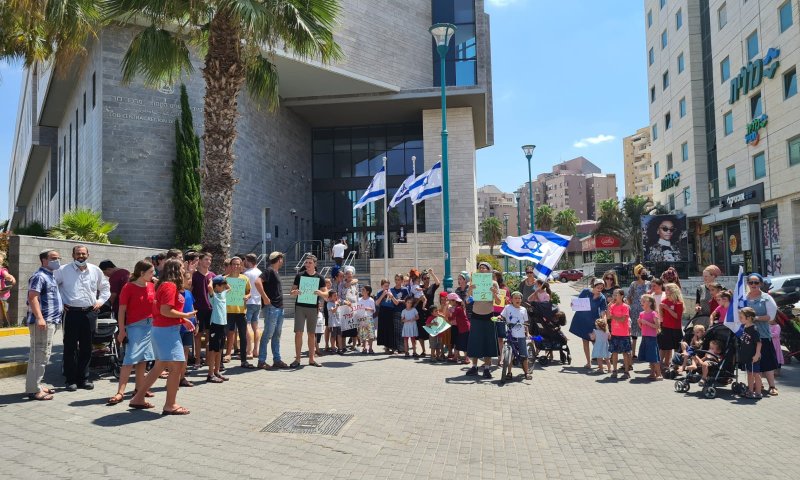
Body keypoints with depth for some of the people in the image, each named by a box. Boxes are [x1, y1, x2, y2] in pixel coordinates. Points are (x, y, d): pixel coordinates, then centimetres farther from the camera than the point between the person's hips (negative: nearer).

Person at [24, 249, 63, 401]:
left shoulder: (50, 276, 18)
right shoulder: (39, 276, -12)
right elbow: (32, 297, -22)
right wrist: (39, 318, -29)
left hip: (51, 321, 11)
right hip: (42, 322, -11)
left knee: (43, 355, 16)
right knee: (39, 355, -9)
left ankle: (37, 385, 24)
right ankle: (33, 389, -6)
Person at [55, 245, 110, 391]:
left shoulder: (95, 270, 10)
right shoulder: (64, 270, -1)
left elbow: (105, 287, 22)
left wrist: (101, 301, 9)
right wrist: (59, 302, -2)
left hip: (90, 312, 3)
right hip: (72, 312, -3)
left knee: (86, 347, 10)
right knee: (70, 347, 1)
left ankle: (83, 378, 19)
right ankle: (71, 380, 10)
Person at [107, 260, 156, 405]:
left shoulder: (152, 286, 7)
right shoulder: (128, 287, -8)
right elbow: (122, 310, -8)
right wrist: (121, 330, -12)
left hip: (150, 325, 6)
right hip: (135, 326, -6)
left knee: (143, 359, 11)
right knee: (130, 359, -9)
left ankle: (139, 388, 19)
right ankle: (120, 392, -7)